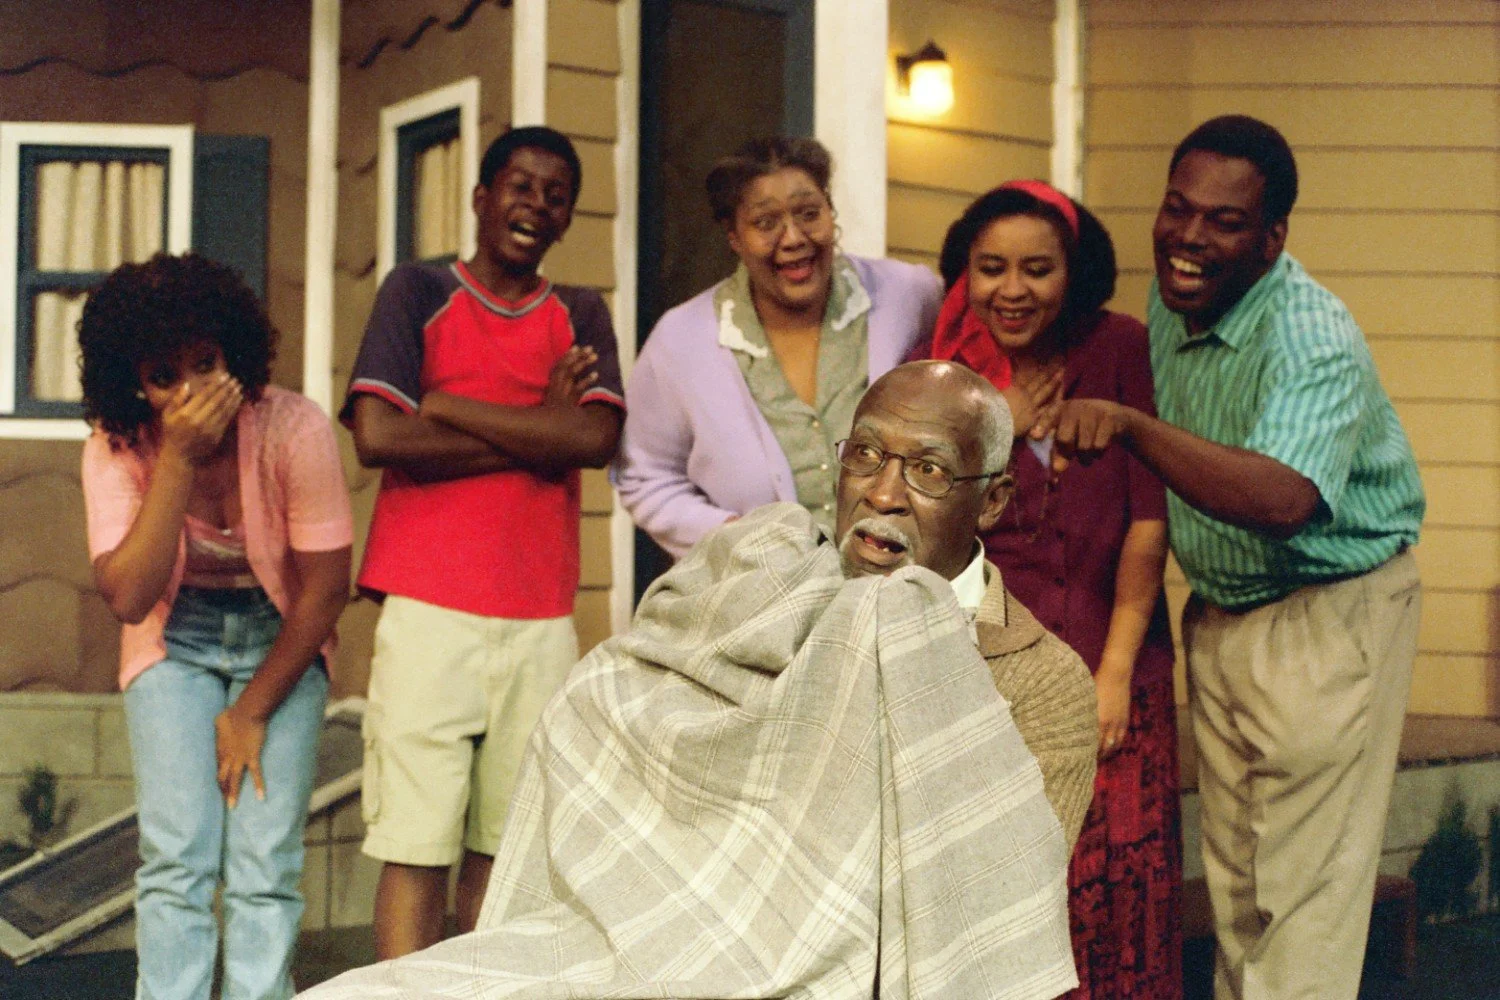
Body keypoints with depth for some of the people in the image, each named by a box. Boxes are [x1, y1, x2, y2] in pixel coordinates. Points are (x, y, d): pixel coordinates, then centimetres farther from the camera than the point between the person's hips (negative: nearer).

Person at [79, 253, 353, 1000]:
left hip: (282, 636, -1)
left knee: (265, 864, -10)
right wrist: (178, 460, -34)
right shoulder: (115, 449, -17)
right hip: (176, 637, 1)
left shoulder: (295, 429, -22)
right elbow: (127, 597, -27)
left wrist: (253, 711, -7)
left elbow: (325, 587, -13)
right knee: (176, 859, -9)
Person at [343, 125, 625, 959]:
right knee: (416, 848, -5)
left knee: (504, 846, 3)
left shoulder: (582, 316, 15)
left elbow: (597, 440, -4)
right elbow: (377, 435, -8)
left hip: (543, 617, 3)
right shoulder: (419, 292, 7)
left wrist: (447, 405, -5)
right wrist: (538, 434, -4)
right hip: (430, 608, -2)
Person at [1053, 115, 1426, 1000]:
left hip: (1328, 619, -8)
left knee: (1302, 886, -3)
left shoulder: (1314, 339, -25)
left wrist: (1130, 425, -48)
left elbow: (1283, 501, -42)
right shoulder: (1171, 297, 0)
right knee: (1234, 875, 17)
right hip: (1219, 615, 8)